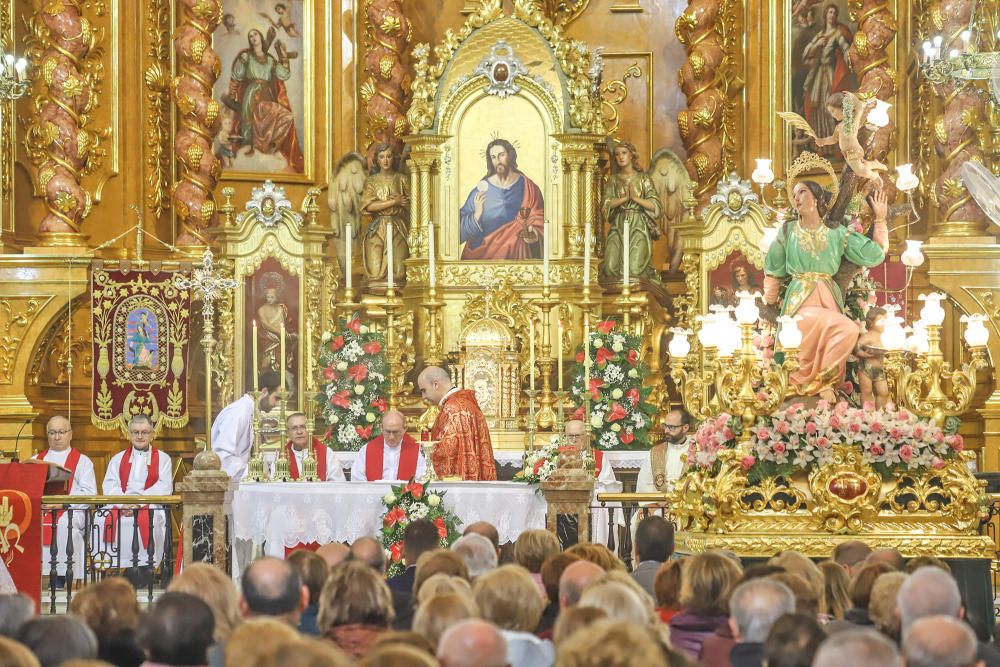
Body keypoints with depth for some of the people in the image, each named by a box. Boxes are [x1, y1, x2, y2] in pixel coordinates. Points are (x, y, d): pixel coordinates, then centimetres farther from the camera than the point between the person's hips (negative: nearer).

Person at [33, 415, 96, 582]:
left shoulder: (82, 461, 14)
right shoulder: (37, 459, 26)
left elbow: (89, 493, 2)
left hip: (70, 510, -2)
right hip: (38, 508, 3)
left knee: (63, 524, -36)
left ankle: (59, 579, -33)